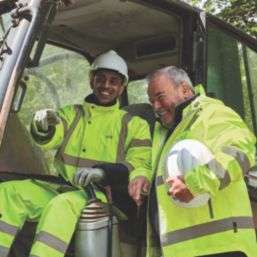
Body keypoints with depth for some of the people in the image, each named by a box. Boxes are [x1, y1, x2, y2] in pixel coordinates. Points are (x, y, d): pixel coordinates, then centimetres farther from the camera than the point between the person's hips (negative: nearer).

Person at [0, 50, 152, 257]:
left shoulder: (134, 125, 8)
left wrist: (104, 172, -24)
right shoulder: (71, 113, 16)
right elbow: (50, 138, -4)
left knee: (63, 204, -35)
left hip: (103, 195, -4)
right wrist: (44, 126, -31)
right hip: (62, 189, 4)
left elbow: (142, 169, -5)